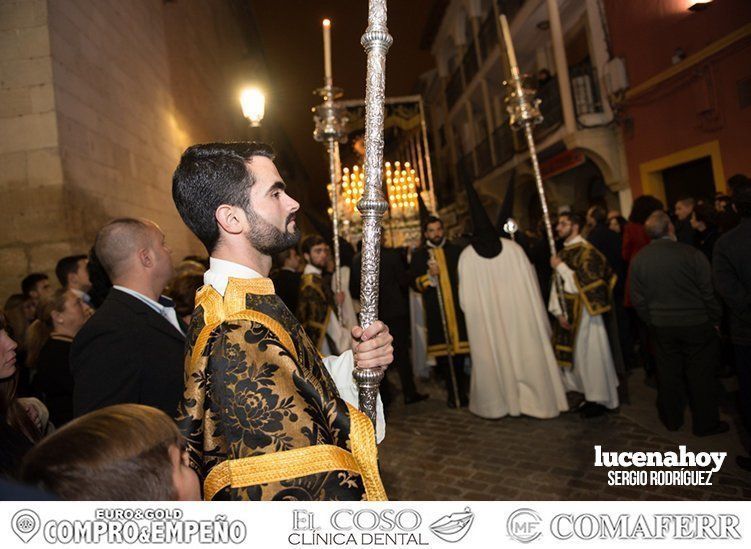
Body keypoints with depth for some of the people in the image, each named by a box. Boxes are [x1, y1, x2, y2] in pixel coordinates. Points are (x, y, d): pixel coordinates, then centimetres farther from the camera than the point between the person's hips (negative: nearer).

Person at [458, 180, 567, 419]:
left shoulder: (466, 256, -8)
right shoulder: (513, 248, -5)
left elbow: (466, 299, -6)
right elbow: (530, 284, -1)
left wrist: (475, 313, 12)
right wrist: (539, 318, 8)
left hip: (486, 321, -1)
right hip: (519, 316, 1)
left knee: (494, 357, 11)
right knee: (525, 353, 12)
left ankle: (498, 401, 22)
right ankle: (538, 399, 23)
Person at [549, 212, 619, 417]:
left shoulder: (587, 252, -13)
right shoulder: (563, 253, 9)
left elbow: (584, 284, -20)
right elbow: (557, 284, 7)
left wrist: (560, 267, -15)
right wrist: (558, 311, -2)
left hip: (584, 312, -7)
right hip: (568, 313, 7)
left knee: (589, 353, 2)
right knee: (575, 354, 12)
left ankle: (600, 399, 16)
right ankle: (590, 395, 26)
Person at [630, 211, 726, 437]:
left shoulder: (639, 259, -5)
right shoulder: (692, 254, -14)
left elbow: (638, 299, 2)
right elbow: (709, 292, -8)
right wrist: (715, 320, 6)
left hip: (661, 326, 3)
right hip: (697, 324, -3)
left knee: (668, 373, 14)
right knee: (701, 374, 9)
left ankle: (672, 419, 28)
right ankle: (705, 423, 20)